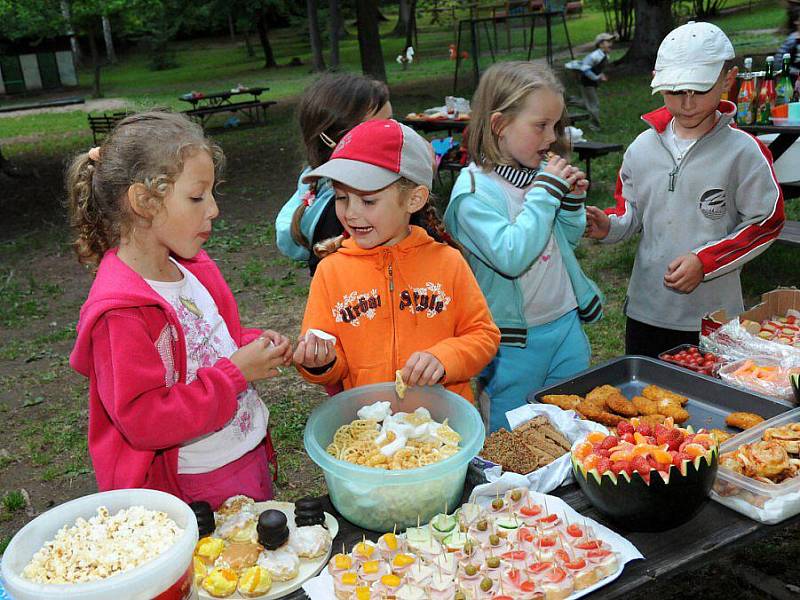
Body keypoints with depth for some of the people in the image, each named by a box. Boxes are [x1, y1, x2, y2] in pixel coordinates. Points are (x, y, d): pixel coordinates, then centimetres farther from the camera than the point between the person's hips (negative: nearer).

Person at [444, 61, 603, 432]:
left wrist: (573, 199, -5)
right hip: (515, 340, -6)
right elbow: (512, 256, -30)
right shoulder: (475, 190, -18)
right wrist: (547, 191, -24)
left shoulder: (543, 173, 0)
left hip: (566, 323, 6)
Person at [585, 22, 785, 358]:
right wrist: (609, 226, -9)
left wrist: (704, 261, -15)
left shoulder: (743, 151, -9)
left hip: (713, 315, -3)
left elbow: (766, 223, -5)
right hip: (645, 308, 4)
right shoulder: (642, 148, 2)